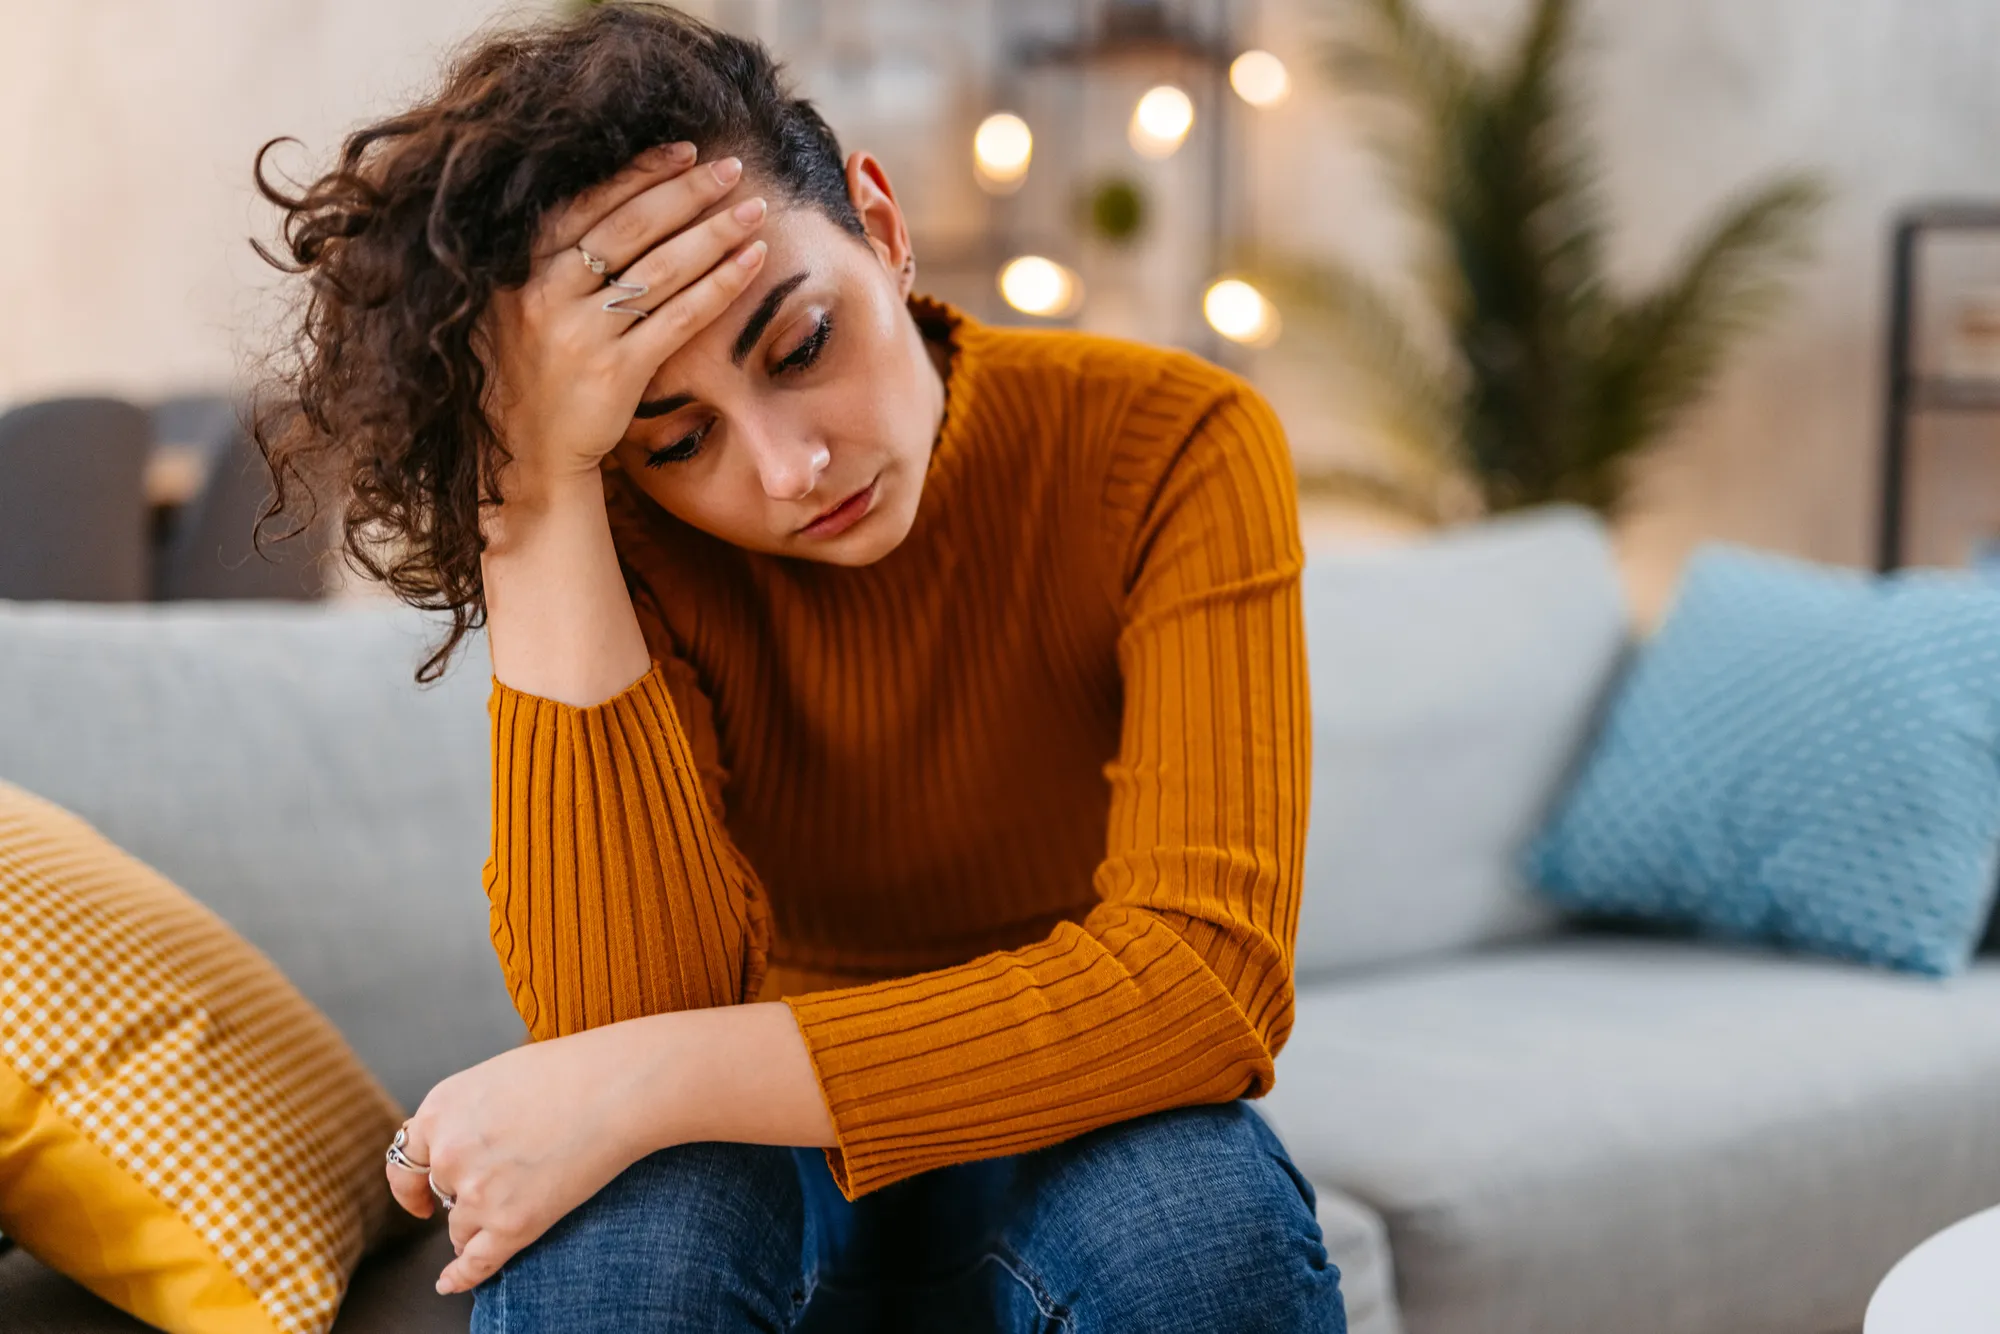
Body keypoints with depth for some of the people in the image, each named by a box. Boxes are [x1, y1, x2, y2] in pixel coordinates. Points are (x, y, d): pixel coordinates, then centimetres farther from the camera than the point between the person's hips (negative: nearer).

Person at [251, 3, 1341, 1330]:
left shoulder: (1170, 449, -18)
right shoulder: (611, 538, -14)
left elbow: (1209, 978, -28)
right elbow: (622, 1010, -29)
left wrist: (650, 1083, -33)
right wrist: (538, 483, -34)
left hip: (1077, 1160, 1)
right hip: (770, 1178, 0)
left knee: (1192, 1200, -34)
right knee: (619, 1208, -34)